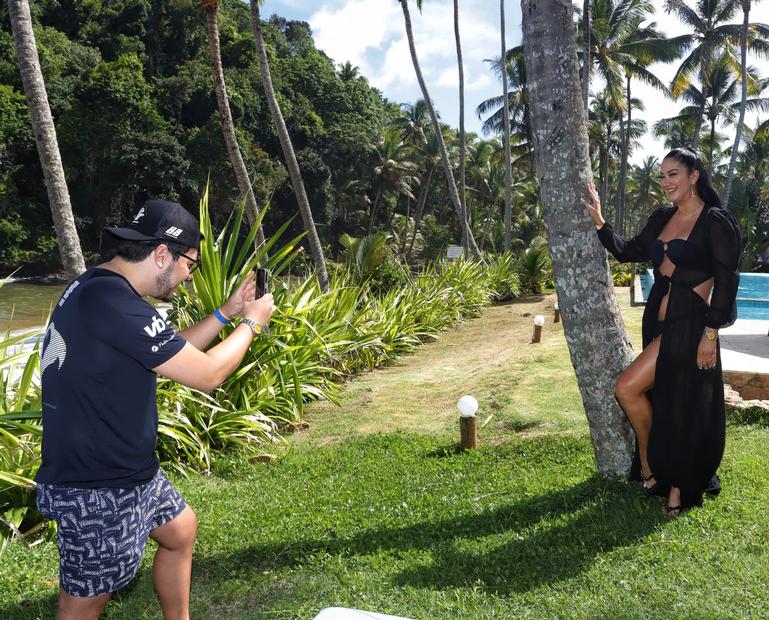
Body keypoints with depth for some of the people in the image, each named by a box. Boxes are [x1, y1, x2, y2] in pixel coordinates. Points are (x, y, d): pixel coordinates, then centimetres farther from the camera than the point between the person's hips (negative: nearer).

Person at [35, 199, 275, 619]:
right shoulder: (112, 301, -27)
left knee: (180, 529, 25)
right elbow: (206, 375, -23)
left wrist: (227, 312, 10)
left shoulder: (97, 288, 7)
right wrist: (251, 322, -7)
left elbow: (175, 353, 16)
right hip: (97, 491, -10)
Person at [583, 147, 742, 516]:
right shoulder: (661, 218, 11)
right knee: (666, 403, 13)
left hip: (687, 325, -7)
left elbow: (727, 281, -12)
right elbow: (629, 252, 15)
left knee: (628, 389, -12)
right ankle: (675, 488, 26)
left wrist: (710, 334, -15)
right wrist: (598, 220, 6)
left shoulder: (716, 222, -10)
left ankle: (648, 466, 10)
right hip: (657, 320, 7)